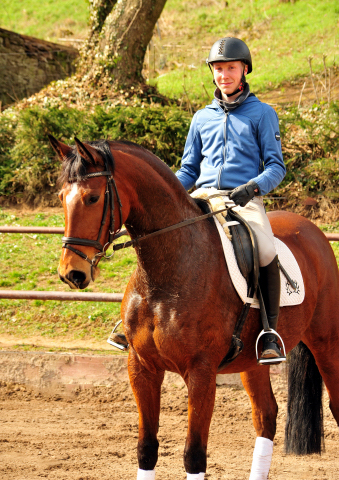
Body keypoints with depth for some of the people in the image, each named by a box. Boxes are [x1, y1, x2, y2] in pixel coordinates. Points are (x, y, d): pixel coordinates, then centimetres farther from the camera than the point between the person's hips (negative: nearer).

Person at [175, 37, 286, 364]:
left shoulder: (261, 114, 9)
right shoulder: (202, 118, 20)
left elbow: (276, 166, 2)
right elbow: (188, 170, 23)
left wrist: (253, 187, -19)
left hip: (246, 201, -4)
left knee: (267, 254, -31)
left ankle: (269, 332, -22)